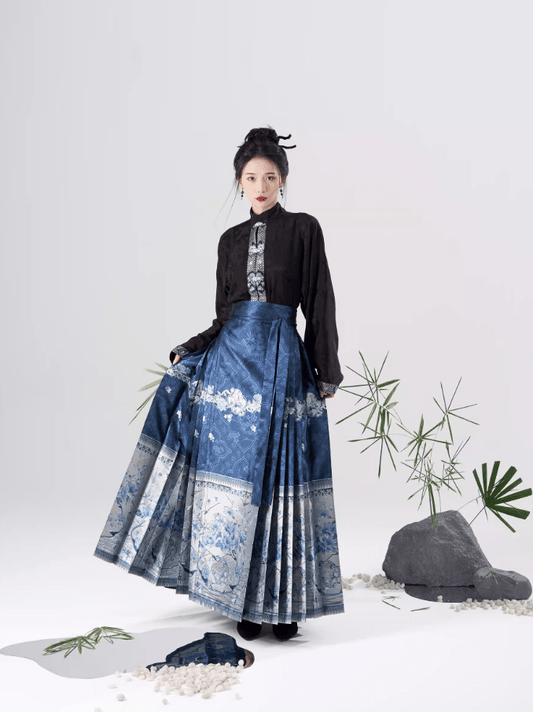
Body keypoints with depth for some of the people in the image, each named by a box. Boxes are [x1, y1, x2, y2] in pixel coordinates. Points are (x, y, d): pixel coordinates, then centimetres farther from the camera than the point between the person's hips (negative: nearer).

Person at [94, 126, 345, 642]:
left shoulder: (303, 229, 4)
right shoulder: (231, 240, 15)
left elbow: (319, 305, 2)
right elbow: (224, 314, 15)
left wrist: (327, 373, -1)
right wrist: (189, 352, 0)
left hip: (283, 362, -3)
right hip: (231, 357, 4)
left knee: (280, 476, -2)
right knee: (235, 472, 2)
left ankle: (285, 602, 11)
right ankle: (244, 599, 14)